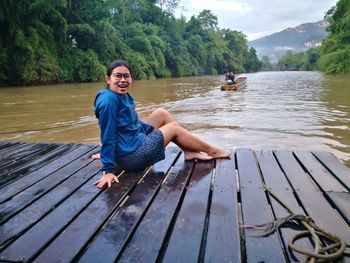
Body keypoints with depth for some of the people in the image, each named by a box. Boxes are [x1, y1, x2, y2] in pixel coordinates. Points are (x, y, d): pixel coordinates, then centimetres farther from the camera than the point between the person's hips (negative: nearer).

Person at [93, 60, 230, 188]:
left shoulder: (125, 96, 5)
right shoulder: (109, 99, -23)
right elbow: (107, 136, -24)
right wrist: (108, 170, -22)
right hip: (131, 157, -9)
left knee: (162, 113, 9)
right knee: (174, 128, 3)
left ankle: (189, 151, 13)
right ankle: (212, 151, 22)